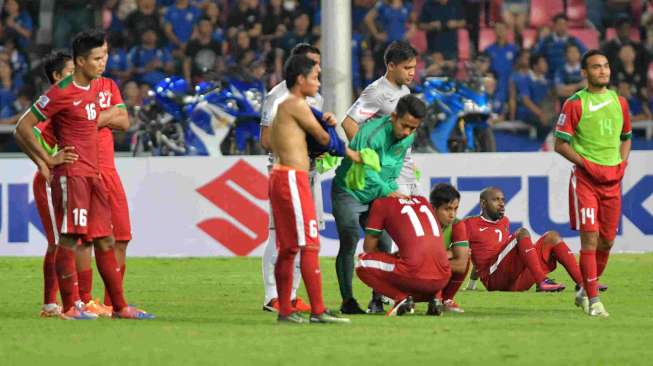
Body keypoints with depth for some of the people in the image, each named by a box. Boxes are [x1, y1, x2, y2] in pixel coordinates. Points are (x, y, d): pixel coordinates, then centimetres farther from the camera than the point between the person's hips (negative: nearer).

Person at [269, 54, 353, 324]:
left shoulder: (283, 106, 20)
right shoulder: (297, 104, -10)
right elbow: (323, 139, -3)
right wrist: (348, 152, 14)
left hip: (280, 177, 10)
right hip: (292, 178, -10)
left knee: (288, 248, 11)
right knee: (309, 246, -11)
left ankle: (285, 311, 12)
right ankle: (318, 311, -13)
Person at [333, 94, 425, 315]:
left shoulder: (408, 138, -6)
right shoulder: (371, 133, -28)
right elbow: (366, 172, -29)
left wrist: (395, 190, -8)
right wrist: (389, 192, -33)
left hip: (375, 196, 6)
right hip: (349, 191, -6)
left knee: (383, 244, -3)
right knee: (349, 243, -12)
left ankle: (378, 299, 3)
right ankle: (347, 300, -8)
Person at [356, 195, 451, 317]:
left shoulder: (381, 203, 11)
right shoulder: (423, 201, 26)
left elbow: (369, 248, 16)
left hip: (415, 276, -5)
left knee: (362, 264, 11)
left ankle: (401, 298, -4)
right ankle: (434, 297, 10)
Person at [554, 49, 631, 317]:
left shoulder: (620, 102, 11)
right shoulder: (575, 104, -4)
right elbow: (560, 144, -4)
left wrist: (622, 163, 6)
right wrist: (587, 164, -13)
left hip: (612, 178, 5)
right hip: (585, 177, -5)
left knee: (607, 241, 8)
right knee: (590, 238, -12)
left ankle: (585, 290, 28)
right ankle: (593, 301, -10)